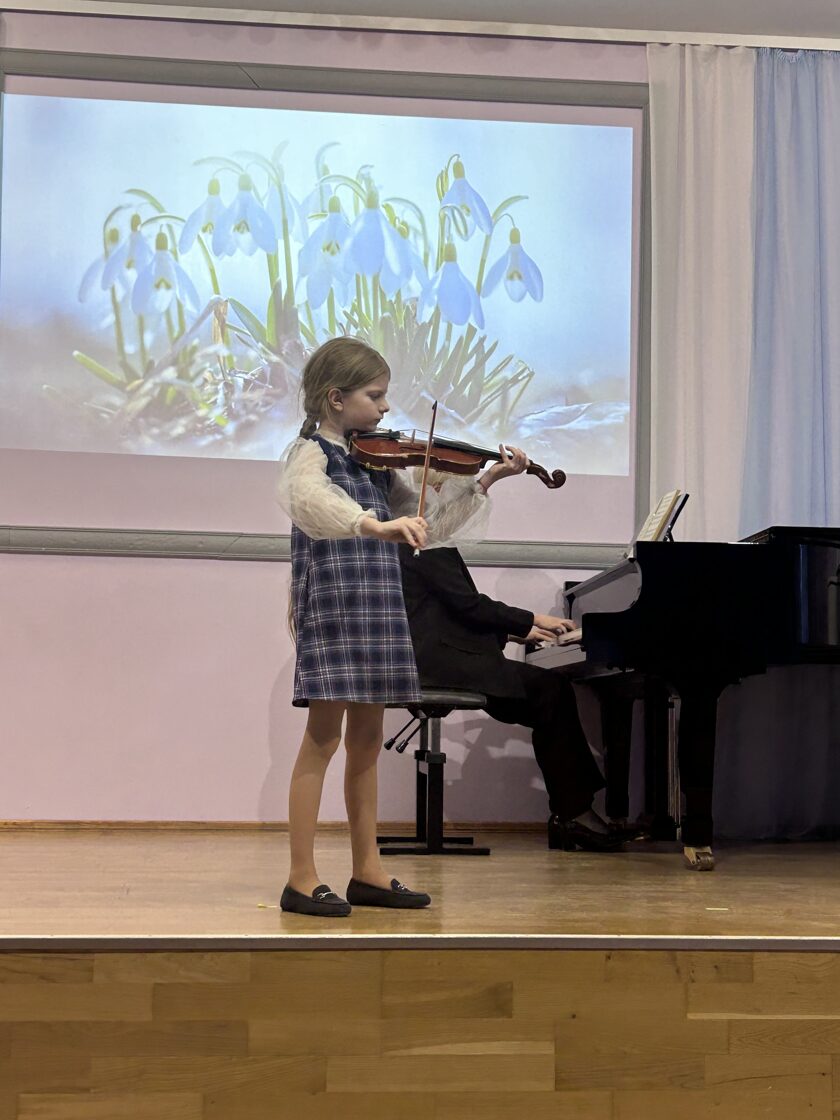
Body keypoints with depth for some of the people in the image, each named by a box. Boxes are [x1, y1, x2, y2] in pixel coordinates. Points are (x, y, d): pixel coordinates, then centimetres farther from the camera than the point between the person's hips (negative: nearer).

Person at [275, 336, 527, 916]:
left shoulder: (376, 462, 16)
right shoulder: (311, 453, -7)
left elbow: (427, 527, 18)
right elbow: (307, 500, -31)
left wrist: (483, 483, 10)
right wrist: (376, 523, -45)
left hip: (378, 612, 7)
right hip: (332, 611, -7)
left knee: (366, 739, 11)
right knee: (323, 738, -7)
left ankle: (368, 872, 18)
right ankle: (302, 879, -3)